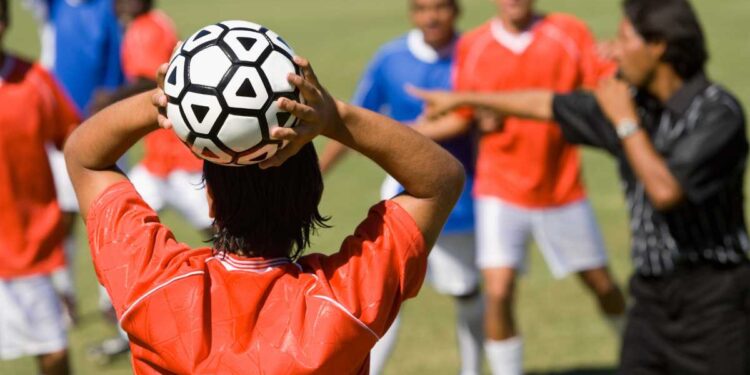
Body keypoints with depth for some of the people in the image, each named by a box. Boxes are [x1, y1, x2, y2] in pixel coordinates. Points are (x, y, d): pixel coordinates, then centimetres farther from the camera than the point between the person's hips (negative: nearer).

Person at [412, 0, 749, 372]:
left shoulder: (718, 111, -14)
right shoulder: (635, 103, 8)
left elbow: (666, 191, -25)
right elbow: (546, 105, 21)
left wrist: (625, 122, -15)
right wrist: (463, 98, 31)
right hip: (652, 297, 7)